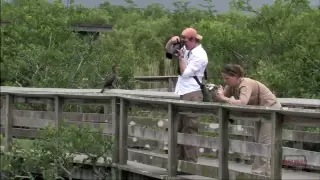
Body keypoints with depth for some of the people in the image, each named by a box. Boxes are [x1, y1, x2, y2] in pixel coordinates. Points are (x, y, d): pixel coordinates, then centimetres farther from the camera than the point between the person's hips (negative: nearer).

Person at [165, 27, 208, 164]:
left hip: (192, 95, -9)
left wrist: (181, 56, -7)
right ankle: (178, 160, 15)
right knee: (177, 129, 11)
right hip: (180, 93, 9)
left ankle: (190, 162, -7)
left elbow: (185, 73, -15)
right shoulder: (186, 49, 12)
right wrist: (172, 41, 2)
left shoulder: (200, 55, -12)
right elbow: (167, 50, 23)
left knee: (189, 131, -8)